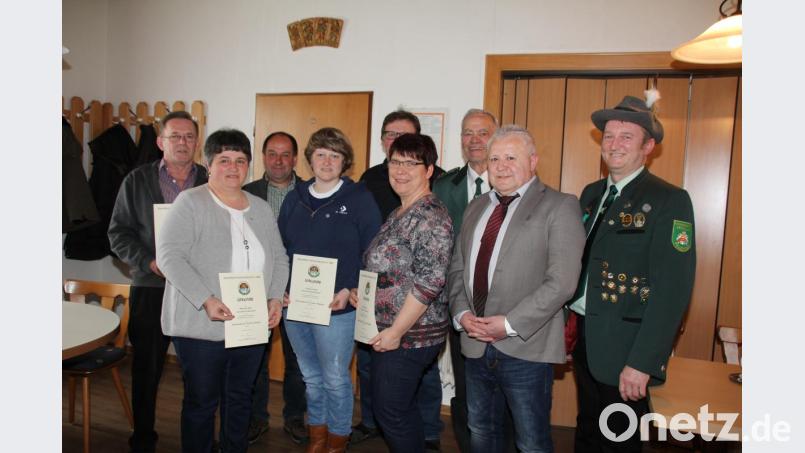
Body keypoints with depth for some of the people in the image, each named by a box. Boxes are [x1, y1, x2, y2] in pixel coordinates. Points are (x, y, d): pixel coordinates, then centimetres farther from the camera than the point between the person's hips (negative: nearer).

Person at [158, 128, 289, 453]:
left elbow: (279, 257, 15)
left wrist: (276, 298, -1)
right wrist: (206, 300, -23)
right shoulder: (190, 202, -7)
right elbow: (169, 255, -15)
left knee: (241, 398, 18)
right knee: (201, 402, 9)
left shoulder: (261, 209, 10)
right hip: (201, 327, -5)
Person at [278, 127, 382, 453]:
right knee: (310, 377, 19)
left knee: (335, 379, 8)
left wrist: (350, 291, -16)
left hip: (336, 307, -5)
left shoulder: (359, 198, -6)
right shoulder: (294, 199, 8)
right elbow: (280, 249, 12)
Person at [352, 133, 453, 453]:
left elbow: (429, 282, -24)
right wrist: (360, 292, 9)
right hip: (386, 331, 9)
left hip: (408, 336, -9)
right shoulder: (400, 213, 12)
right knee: (403, 410, 21)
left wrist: (396, 331, -20)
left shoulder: (431, 217, -18)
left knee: (391, 414, 4)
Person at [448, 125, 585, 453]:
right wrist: (461, 313, -4)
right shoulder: (476, 208, 13)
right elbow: (457, 268, 13)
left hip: (526, 348, -5)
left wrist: (510, 324, -18)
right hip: (476, 345, 6)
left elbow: (561, 281, -16)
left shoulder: (560, 207, -7)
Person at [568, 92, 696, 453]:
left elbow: (673, 288, -19)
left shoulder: (669, 200, -13)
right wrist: (567, 318, 6)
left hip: (624, 349, -5)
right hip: (584, 338, 6)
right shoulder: (591, 194, 7)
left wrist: (642, 362, -21)